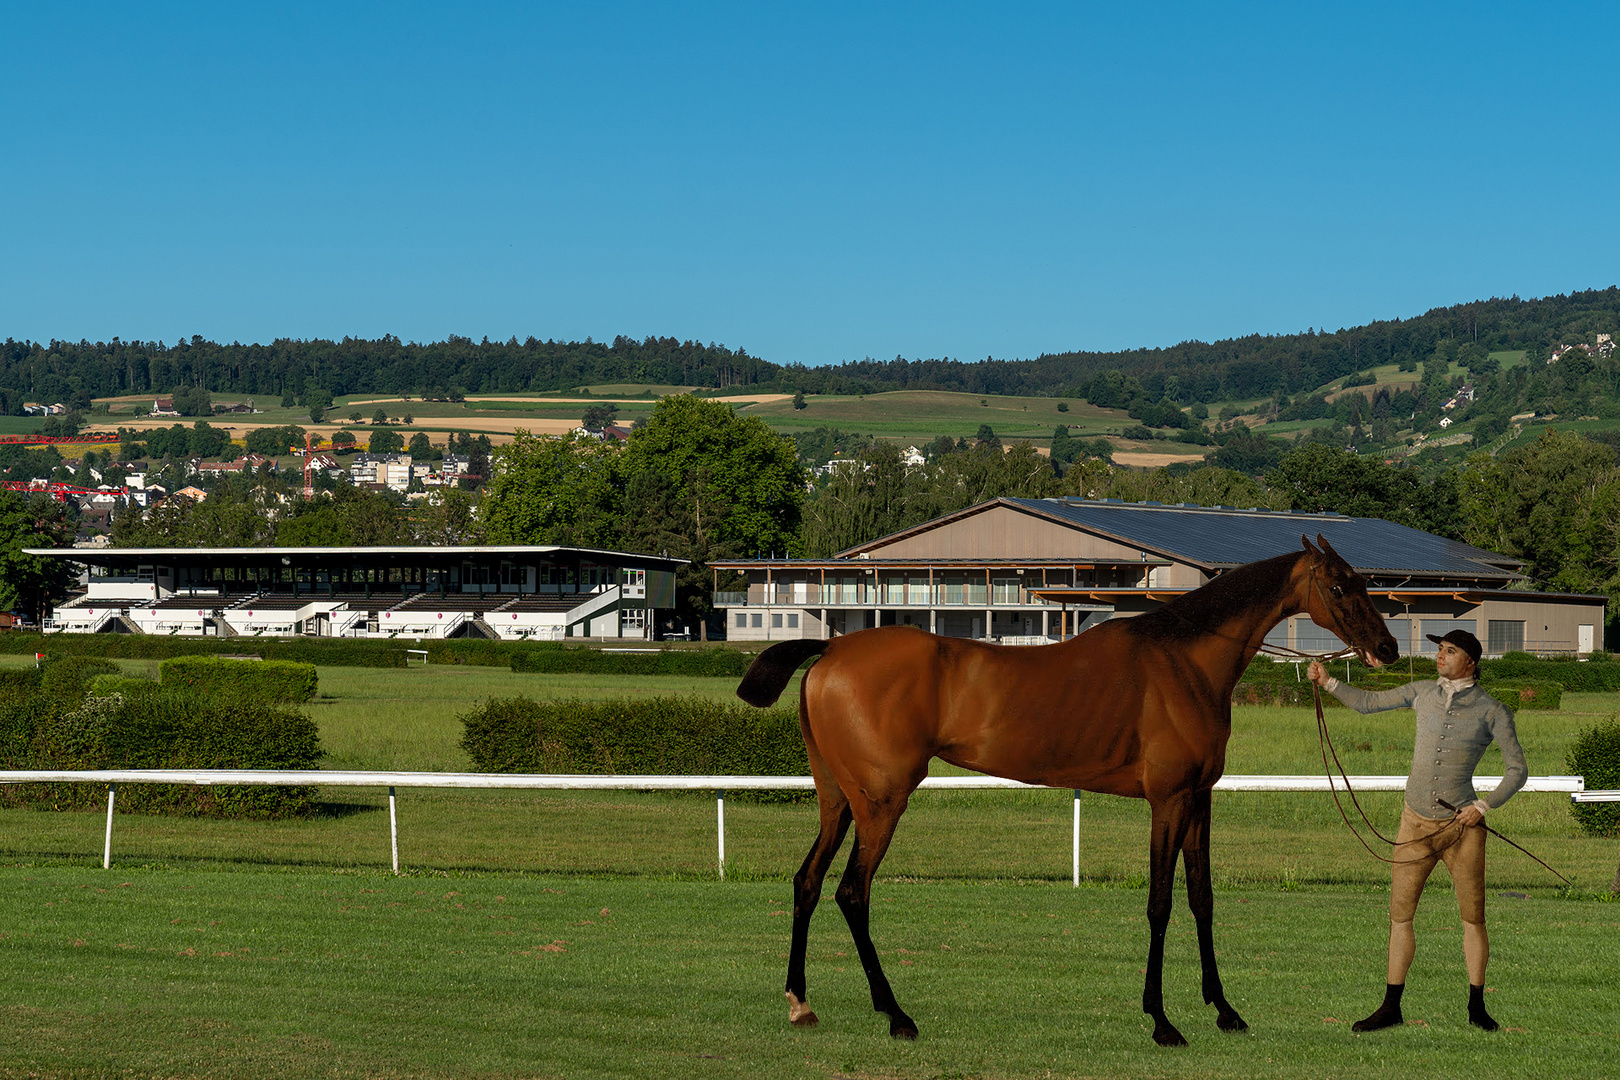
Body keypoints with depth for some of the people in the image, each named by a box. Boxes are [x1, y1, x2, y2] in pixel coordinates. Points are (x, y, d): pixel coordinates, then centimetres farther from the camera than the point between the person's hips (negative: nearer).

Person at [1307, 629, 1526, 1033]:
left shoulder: (1491, 710, -4)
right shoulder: (1423, 693, 7)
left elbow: (1517, 769, -2)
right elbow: (1367, 703, 18)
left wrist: (1484, 806, -11)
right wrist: (1329, 683, 9)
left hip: (1462, 825, -3)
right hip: (1416, 824, 3)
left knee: (1473, 915, 1)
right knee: (1400, 912, 3)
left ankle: (1476, 1008, 11)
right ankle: (1391, 1007, 8)